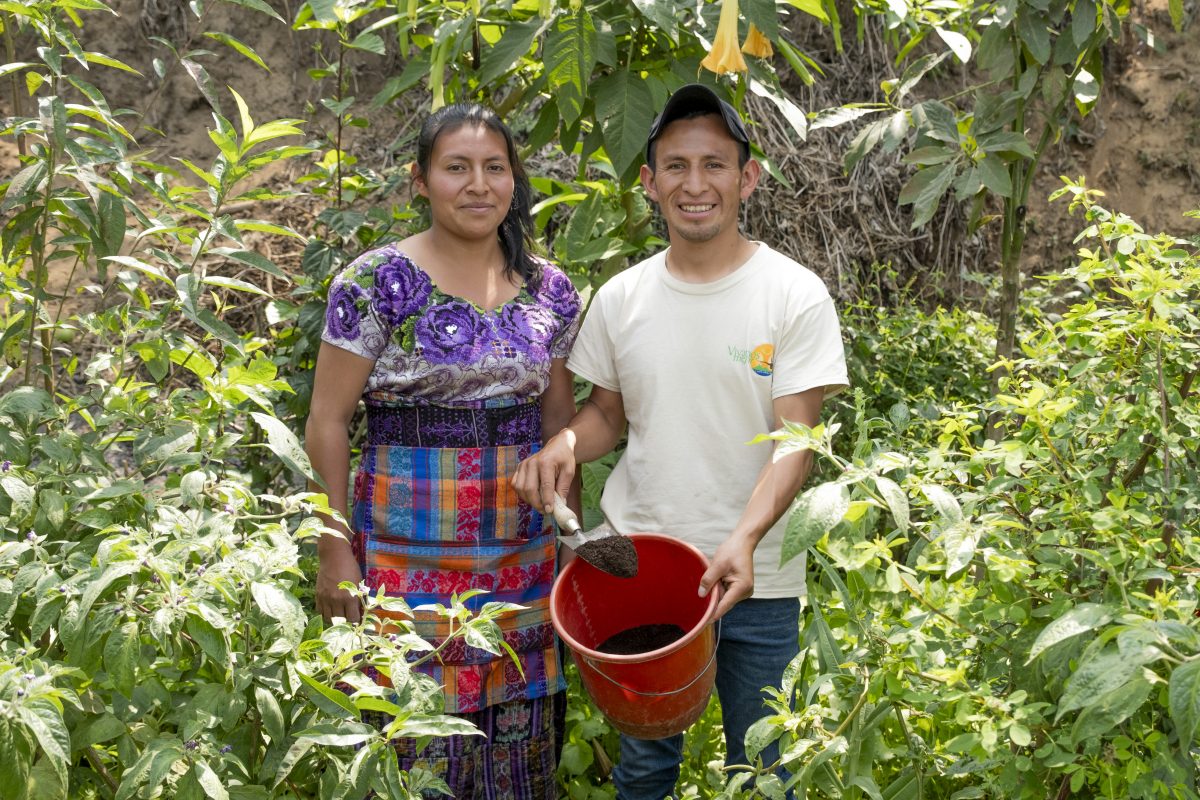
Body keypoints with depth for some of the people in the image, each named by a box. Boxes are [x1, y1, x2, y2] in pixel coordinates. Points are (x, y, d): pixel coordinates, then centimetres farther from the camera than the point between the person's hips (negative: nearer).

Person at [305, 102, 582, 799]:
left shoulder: (550, 290, 6)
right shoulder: (379, 282, -7)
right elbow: (328, 424, -6)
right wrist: (335, 551, -9)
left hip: (523, 549, 4)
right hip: (409, 550, -4)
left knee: (519, 728, 9)